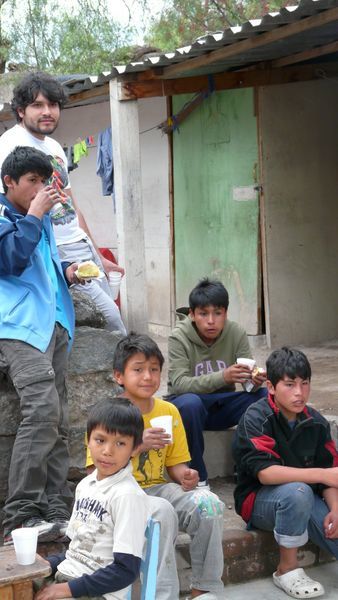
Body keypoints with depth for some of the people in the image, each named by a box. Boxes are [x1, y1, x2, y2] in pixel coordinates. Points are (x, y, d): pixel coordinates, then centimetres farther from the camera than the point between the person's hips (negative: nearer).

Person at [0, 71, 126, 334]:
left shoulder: (55, 147, 15)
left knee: (109, 311, 9)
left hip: (82, 244, 8)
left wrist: (98, 256, 23)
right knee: (109, 316, -12)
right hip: (57, 253, -8)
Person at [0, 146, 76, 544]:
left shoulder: (41, 220, 23)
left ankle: (54, 511, 10)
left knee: (57, 421, 5)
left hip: (53, 323, 9)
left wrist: (66, 271, 14)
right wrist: (33, 215, -9)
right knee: (43, 411, -22)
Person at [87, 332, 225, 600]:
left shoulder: (169, 411, 6)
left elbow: (175, 463, 12)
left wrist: (185, 475, -13)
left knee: (209, 504, -23)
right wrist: (137, 445, -26)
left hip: (159, 488, 5)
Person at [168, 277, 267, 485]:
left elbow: (248, 375, -12)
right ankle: (197, 477, -23)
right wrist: (222, 377, -43)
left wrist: (255, 381, -39)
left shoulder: (236, 333, -7)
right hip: (189, 403, -3)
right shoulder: (179, 337, -17)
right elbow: (179, 384, -28)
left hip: (223, 405, 3)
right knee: (190, 403, -38)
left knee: (265, 396, -24)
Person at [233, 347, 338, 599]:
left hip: (305, 501, 4)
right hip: (258, 500, -4)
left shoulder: (316, 422, 0)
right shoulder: (256, 419, -17)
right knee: (297, 491, -35)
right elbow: (265, 473, -29)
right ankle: (287, 569, -17)